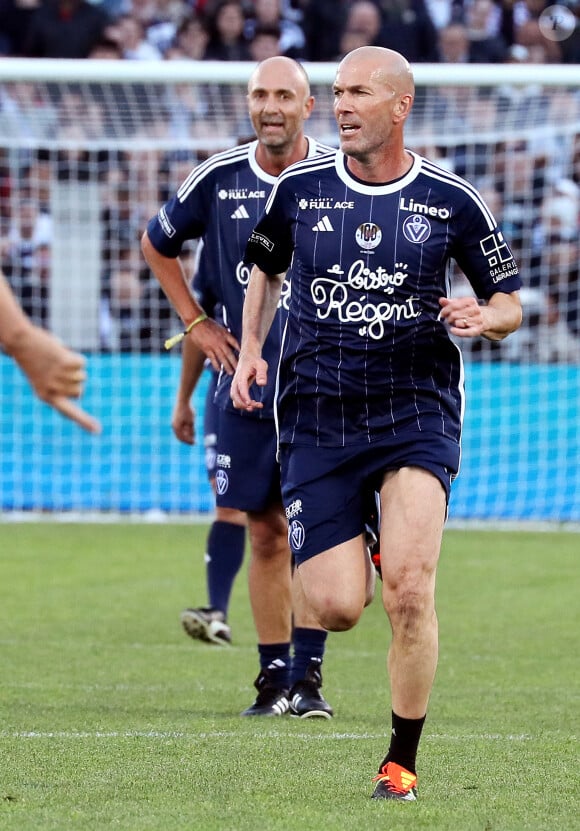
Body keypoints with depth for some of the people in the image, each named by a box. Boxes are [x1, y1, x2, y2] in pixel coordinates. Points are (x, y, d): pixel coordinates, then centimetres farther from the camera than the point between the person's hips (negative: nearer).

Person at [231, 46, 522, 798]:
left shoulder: (451, 200, -1)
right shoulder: (299, 188, 3)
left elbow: (509, 302, 8)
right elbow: (265, 271, 21)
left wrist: (483, 318, -14)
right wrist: (250, 350, 6)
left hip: (416, 410, -2)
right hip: (317, 415, 2)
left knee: (409, 593, -19)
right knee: (336, 609, -5)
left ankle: (402, 763, -2)